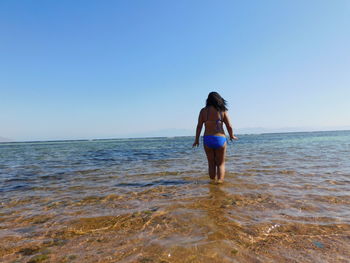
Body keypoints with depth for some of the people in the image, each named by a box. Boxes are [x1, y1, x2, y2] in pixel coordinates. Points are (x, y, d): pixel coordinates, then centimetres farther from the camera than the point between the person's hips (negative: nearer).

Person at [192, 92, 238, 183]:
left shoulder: (203, 110, 4)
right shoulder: (223, 111, 3)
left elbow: (199, 126, -1)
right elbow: (229, 126, 1)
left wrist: (196, 140, 7)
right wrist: (232, 136, 19)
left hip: (207, 139, 1)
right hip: (220, 139, -1)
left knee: (211, 163, 15)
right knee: (221, 164, 12)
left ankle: (213, 181, 18)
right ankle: (220, 181, 2)